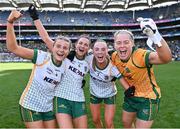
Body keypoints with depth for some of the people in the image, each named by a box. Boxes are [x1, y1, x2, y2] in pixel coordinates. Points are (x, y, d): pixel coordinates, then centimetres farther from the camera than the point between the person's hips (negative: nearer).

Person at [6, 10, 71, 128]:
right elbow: (13, 48, -26)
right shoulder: (42, 57, -19)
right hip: (30, 106, -5)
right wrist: (10, 22, -34)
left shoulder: (66, 64, -4)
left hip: (48, 107, 5)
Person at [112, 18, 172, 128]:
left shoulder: (141, 55, -33)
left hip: (148, 98, -6)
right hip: (130, 96, 6)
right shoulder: (114, 57, -13)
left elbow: (166, 58, -55)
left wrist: (155, 36, -68)